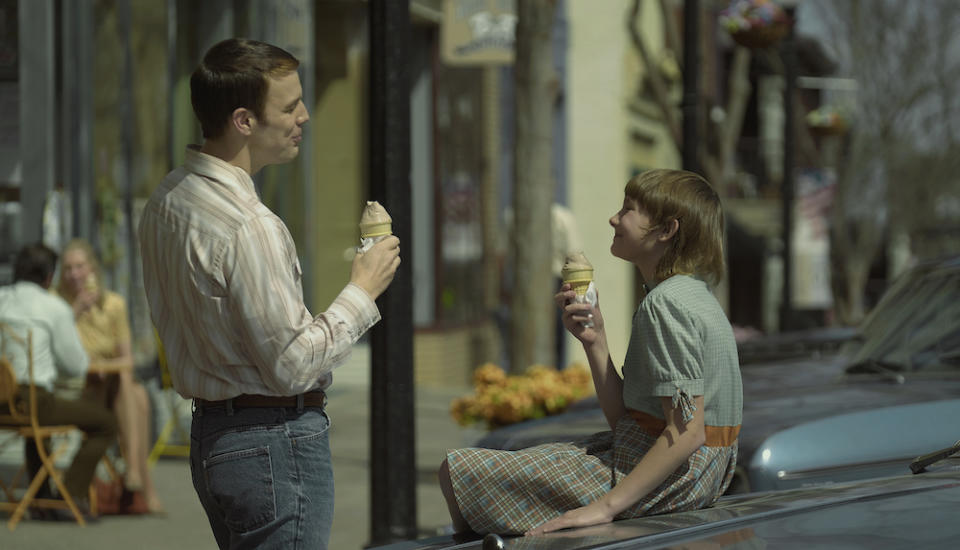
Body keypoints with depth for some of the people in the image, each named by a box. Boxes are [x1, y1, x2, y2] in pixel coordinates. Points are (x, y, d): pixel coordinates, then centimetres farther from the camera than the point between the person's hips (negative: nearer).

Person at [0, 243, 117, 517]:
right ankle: (72, 495, 1)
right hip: (33, 398, -7)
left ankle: (41, 498, 38)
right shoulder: (54, 307, -6)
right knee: (105, 423, 9)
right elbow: (77, 365, 0)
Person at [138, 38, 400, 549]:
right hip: (275, 442, -10)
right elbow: (293, 364, -19)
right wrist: (361, 293, -7)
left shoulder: (166, 200, 7)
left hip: (209, 429, 10)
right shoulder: (247, 228, -23)